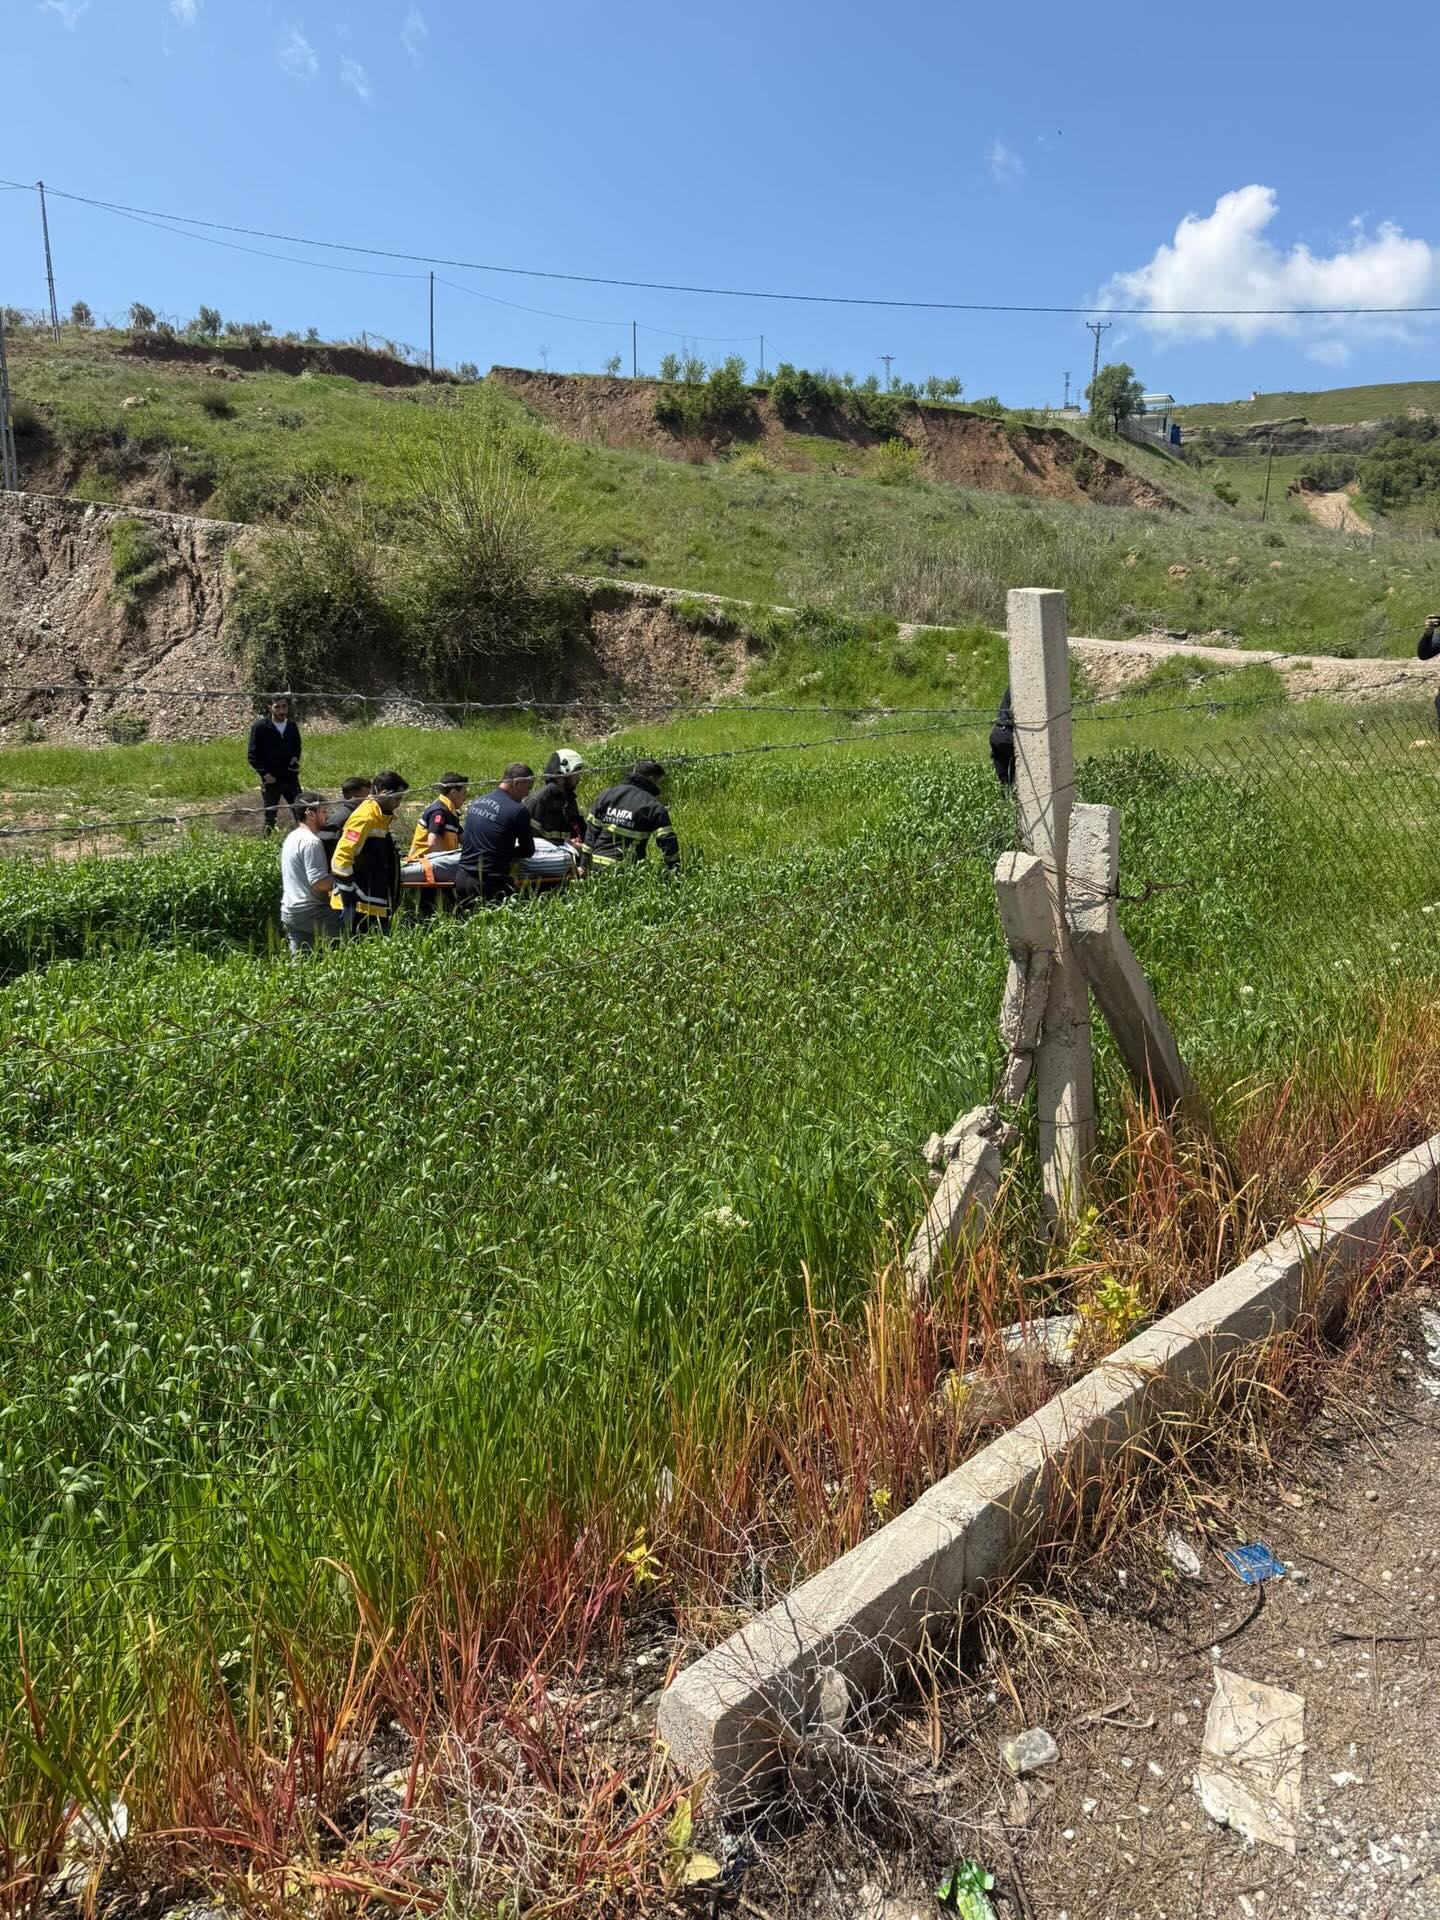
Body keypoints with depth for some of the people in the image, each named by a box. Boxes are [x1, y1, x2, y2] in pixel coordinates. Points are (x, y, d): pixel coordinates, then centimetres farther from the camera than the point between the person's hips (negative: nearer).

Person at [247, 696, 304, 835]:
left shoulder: (292, 726, 4)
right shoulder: (260, 727, -9)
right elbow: (252, 755, -7)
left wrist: (295, 758, 0)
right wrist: (265, 774, -14)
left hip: (291, 778, 4)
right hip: (271, 780, -4)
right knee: (270, 819, 5)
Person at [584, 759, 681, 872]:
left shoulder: (608, 794, 10)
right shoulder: (654, 807, -5)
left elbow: (592, 830, 11)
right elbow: (668, 841, -9)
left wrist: (584, 863, 15)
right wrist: (674, 873, -1)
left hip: (597, 863, 5)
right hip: (626, 868, -5)